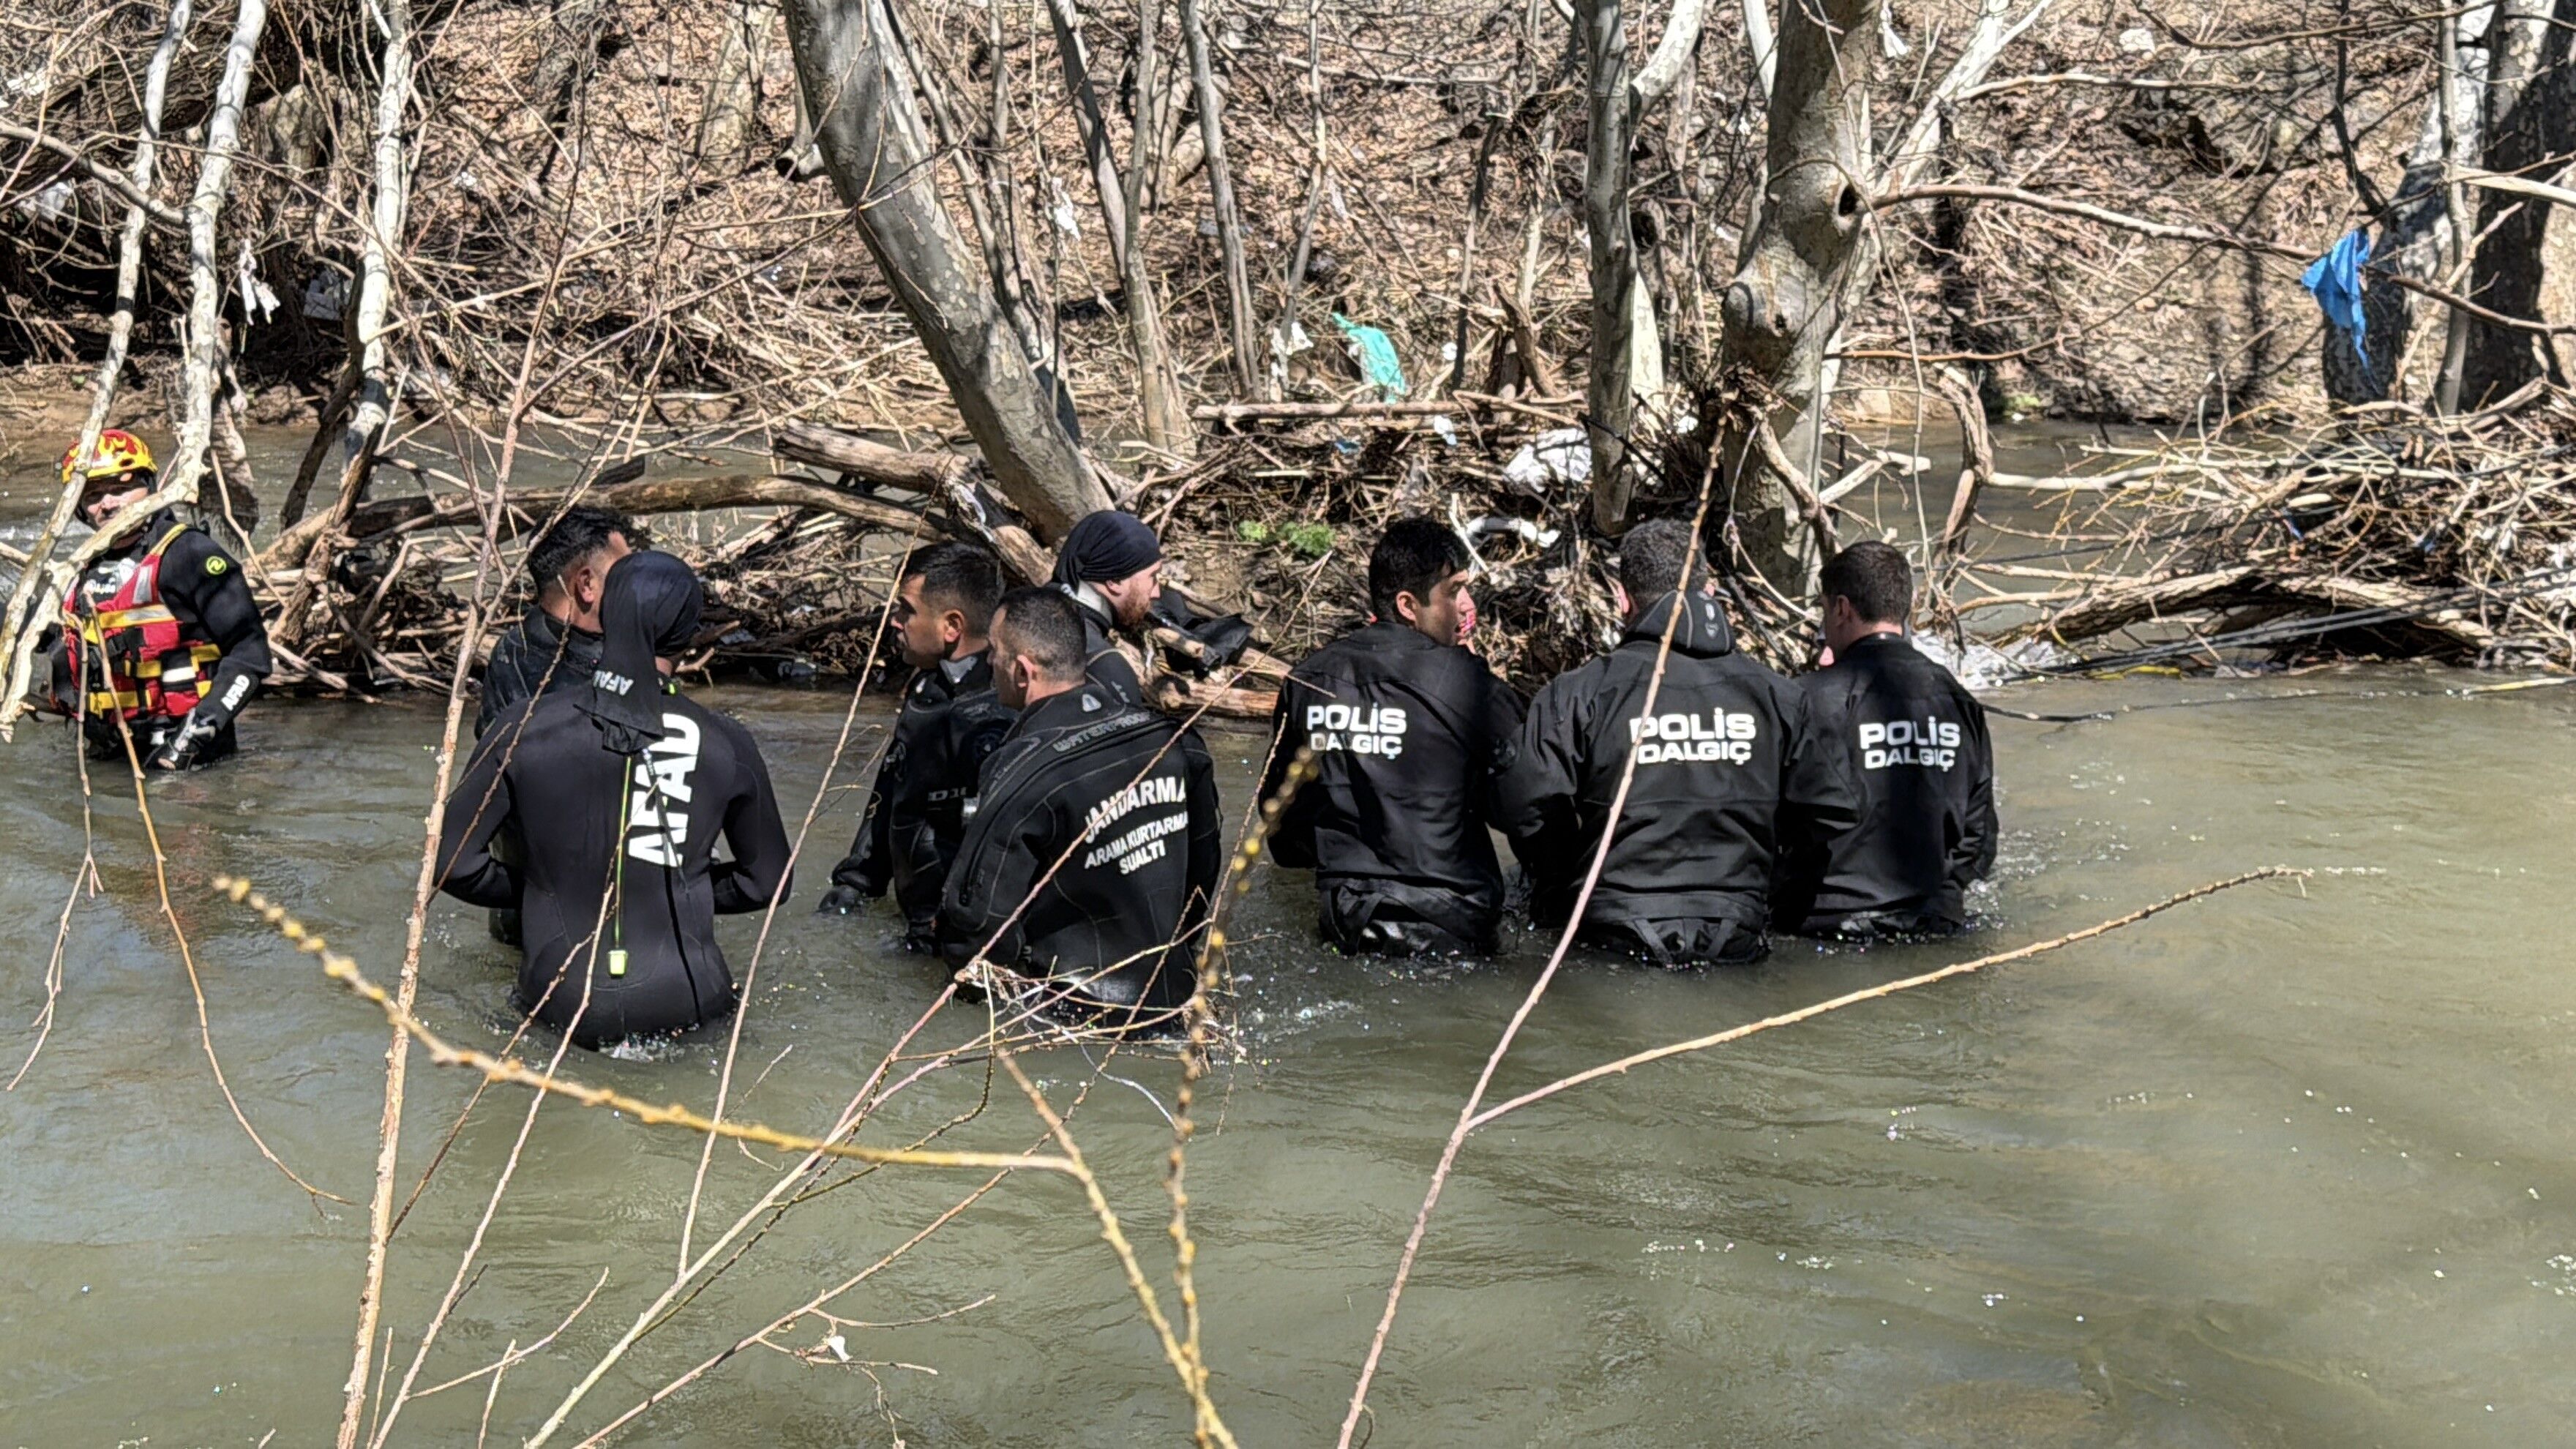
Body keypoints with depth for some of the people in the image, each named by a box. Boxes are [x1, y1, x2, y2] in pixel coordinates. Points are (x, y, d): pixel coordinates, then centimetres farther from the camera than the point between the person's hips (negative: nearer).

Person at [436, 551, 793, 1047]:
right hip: (682, 1005, -1)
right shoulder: (725, 744, -3)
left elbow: (453, 862, 1)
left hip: (563, 1006, 1)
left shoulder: (525, 728, -4)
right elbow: (767, 883, 9)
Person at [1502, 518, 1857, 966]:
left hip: (1611, 936, -3)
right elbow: (1829, 809, 8)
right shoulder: (1773, 693, 5)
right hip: (1737, 938, 3)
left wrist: (1551, 909, 6)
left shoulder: (1576, 695, -6)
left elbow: (1528, 815, -11)